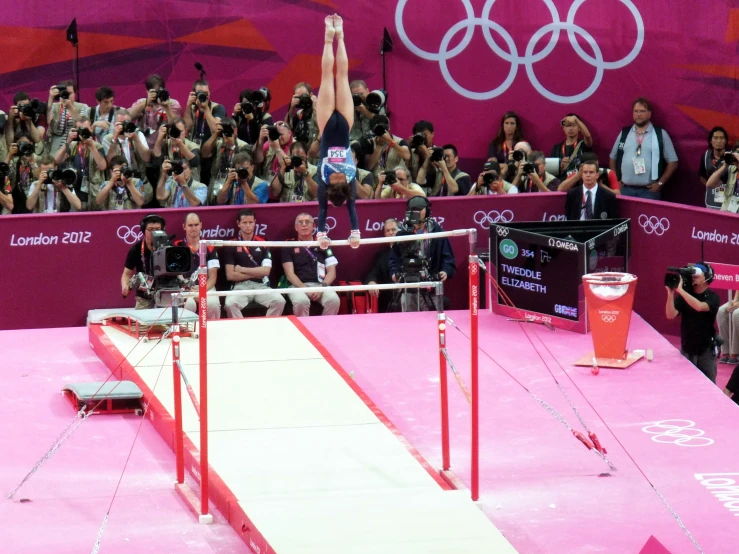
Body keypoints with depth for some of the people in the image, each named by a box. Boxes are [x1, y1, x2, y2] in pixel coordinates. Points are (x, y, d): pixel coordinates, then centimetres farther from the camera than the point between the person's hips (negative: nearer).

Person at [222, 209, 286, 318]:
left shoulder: (263, 243, 9)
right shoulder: (232, 245, 5)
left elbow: (265, 271, 0)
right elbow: (230, 275, -1)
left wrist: (242, 270, -1)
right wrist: (256, 273, -1)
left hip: (261, 285, 2)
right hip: (240, 286, -2)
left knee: (279, 301, -27)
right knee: (230, 304, -34)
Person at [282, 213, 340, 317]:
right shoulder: (289, 246, 12)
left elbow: (332, 273, 12)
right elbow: (289, 274, 2)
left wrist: (322, 287, -9)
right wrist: (305, 289, -15)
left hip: (320, 285, 2)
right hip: (298, 286, -2)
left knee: (333, 299, -32)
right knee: (301, 301, -38)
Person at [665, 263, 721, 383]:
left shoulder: (713, 297, -9)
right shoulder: (684, 295, 0)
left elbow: (699, 307, -29)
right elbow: (670, 315, -11)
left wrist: (680, 290, -31)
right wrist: (671, 293, -21)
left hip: (706, 349, -3)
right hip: (686, 349, 3)